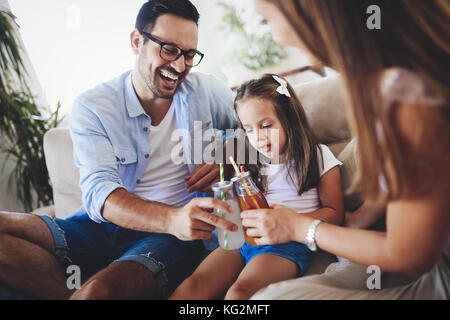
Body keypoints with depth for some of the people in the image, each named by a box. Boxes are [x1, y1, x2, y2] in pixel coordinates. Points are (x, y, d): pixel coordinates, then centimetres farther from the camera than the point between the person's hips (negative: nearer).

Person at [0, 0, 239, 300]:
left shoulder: (208, 91, 4)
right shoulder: (91, 107, -4)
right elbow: (98, 192, -18)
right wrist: (172, 219, -39)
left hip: (172, 236, -2)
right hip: (102, 227, 3)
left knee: (101, 288, -35)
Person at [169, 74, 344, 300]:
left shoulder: (318, 157, 8)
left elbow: (335, 212, 3)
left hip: (287, 245, -4)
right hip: (245, 238, 5)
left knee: (240, 290, -33)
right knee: (194, 284, -22)